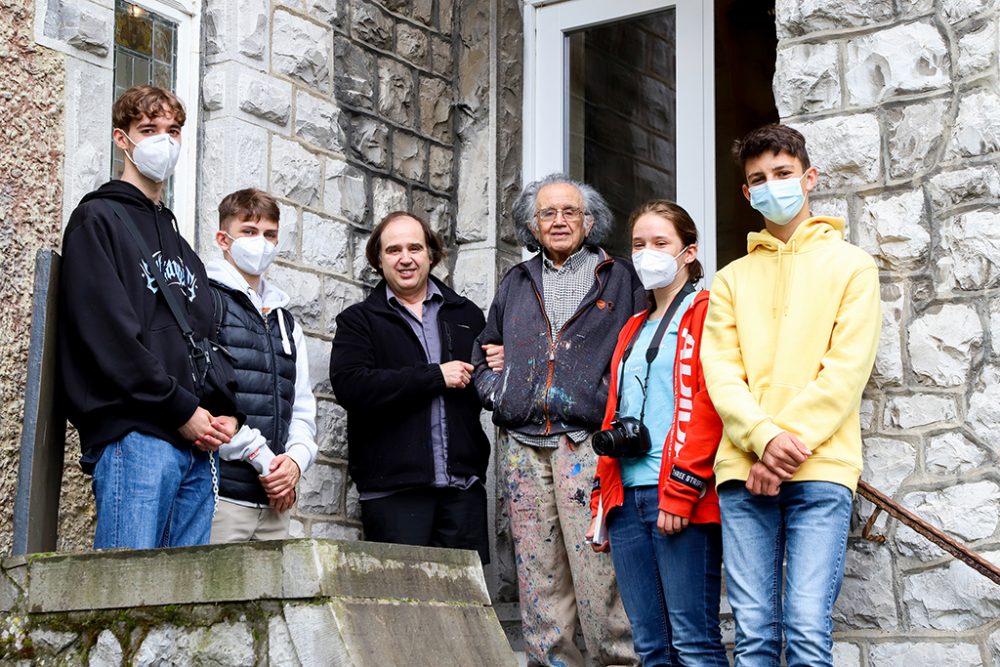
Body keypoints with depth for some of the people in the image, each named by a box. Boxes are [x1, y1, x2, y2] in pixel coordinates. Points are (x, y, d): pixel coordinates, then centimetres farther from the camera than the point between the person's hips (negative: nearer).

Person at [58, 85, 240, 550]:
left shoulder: (180, 245, 27)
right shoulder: (98, 220, 4)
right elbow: (108, 333, -9)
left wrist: (225, 410, 3)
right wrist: (183, 410, -12)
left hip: (199, 444, 7)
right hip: (134, 436, -7)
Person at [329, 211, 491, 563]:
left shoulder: (466, 315, 18)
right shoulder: (359, 320, 7)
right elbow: (350, 386, -11)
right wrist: (436, 376, -10)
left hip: (463, 484, 3)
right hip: (393, 490, -3)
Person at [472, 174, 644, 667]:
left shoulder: (619, 280, 9)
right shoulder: (516, 284, 20)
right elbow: (483, 352, 28)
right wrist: (496, 391, 9)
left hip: (588, 444, -4)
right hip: (522, 446, 4)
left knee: (598, 568, -10)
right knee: (537, 572, 4)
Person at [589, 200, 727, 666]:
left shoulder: (707, 315, 1)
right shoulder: (633, 330, 24)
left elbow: (707, 405, -11)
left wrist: (681, 493, -18)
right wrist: (602, 504, 18)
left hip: (680, 503, -7)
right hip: (627, 499, 7)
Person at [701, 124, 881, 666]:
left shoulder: (850, 265, 11)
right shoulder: (732, 279, 19)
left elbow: (847, 369, -1)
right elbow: (719, 373, 7)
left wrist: (790, 445, -12)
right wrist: (765, 438, -12)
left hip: (820, 467, -3)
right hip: (742, 470, 3)